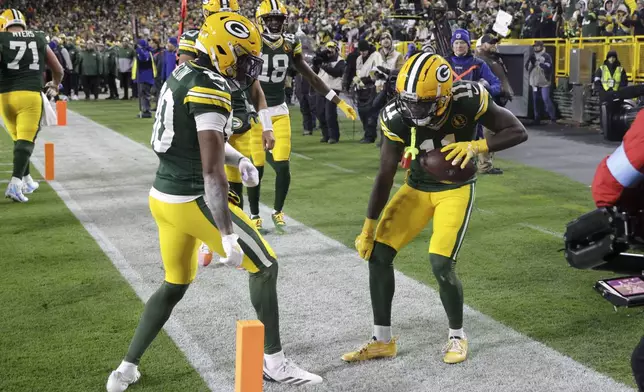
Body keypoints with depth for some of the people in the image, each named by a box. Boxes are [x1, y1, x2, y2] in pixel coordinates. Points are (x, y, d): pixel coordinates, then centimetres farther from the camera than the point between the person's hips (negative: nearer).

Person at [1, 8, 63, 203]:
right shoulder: (39, 40, 16)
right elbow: (58, 70, 27)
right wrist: (55, 86, 47)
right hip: (31, 95, 0)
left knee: (19, 139, 16)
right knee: (26, 140, -4)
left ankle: (27, 181, 27)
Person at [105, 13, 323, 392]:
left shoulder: (185, 74, 9)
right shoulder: (210, 88, -21)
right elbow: (211, 170, -26)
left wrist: (239, 158, 22)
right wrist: (228, 235, -25)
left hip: (163, 196, 9)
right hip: (193, 200, -9)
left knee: (175, 285, 24)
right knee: (265, 266, 6)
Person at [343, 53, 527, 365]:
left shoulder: (468, 100, -26)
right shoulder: (397, 116, -20)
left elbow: (518, 132, -16)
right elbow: (385, 175, -11)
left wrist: (477, 146, -33)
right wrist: (368, 227, -8)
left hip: (455, 189, -3)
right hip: (417, 187, 3)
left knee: (441, 264, -18)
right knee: (378, 254, -5)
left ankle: (457, 336, 10)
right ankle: (382, 340, 11)